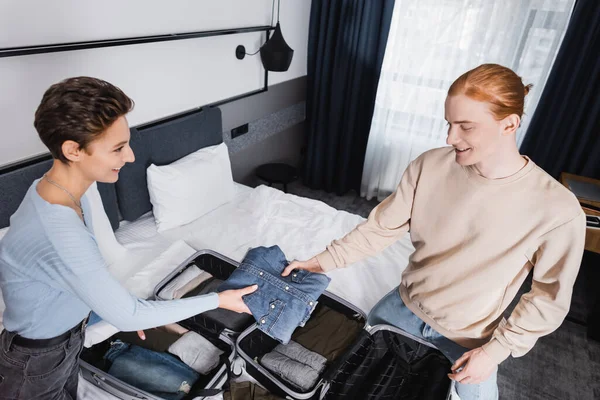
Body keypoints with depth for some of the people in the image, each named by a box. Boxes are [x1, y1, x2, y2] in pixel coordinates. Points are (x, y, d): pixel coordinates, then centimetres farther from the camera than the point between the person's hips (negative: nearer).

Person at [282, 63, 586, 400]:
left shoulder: (558, 210, -25)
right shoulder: (430, 166, -17)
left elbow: (550, 297, -12)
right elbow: (383, 227, -9)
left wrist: (498, 349, -14)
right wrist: (325, 261, -12)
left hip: (469, 338, -2)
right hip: (404, 307, 3)